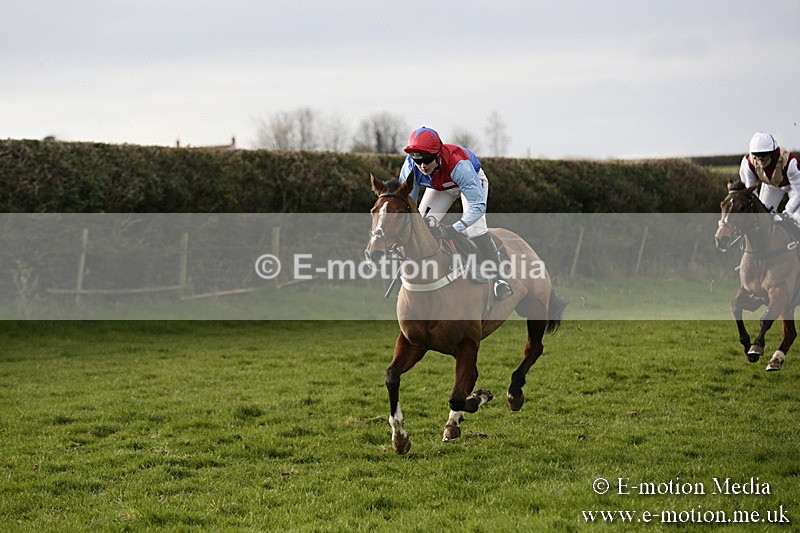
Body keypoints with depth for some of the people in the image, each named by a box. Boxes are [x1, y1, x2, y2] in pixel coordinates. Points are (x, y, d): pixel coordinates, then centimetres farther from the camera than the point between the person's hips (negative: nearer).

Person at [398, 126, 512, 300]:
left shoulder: (458, 164, -46)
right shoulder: (411, 167, -34)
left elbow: (478, 205, -47)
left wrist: (454, 229, -58)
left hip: (472, 180, -4)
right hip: (439, 187, 4)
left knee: (474, 227, -21)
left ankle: (498, 276, -5)